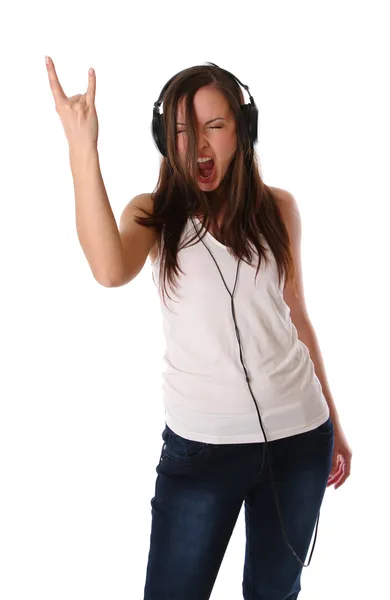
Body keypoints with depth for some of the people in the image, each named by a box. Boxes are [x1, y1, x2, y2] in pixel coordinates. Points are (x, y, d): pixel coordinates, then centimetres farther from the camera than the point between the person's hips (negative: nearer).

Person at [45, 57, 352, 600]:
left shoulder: (278, 208, 2)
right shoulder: (153, 214, -3)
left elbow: (297, 319, 11)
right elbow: (110, 270, -27)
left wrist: (333, 424, 16)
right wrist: (82, 147, -33)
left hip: (300, 436, 2)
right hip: (200, 444, -2)